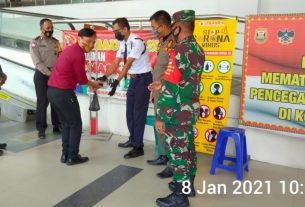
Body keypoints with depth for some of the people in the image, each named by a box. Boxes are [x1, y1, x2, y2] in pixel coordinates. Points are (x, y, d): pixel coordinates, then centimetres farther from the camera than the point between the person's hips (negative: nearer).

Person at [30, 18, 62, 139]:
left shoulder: (56, 42, 12)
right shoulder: (35, 42, -2)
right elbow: (38, 63, -11)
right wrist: (49, 73, -17)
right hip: (42, 75, -4)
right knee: (42, 102, -1)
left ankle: (57, 126, 19)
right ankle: (41, 129, 9)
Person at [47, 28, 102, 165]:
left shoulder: (71, 50, 17)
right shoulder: (78, 54, -14)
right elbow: (81, 79, -8)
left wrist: (90, 83, 24)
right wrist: (93, 84, 11)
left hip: (52, 90, 10)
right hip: (63, 92, -10)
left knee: (66, 123, 19)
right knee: (76, 124, 4)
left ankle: (65, 155, 24)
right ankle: (72, 157, 11)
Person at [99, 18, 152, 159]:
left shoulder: (136, 42, -21)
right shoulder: (123, 43, 5)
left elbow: (128, 64, -27)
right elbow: (115, 63, 4)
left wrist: (117, 81, -32)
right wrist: (105, 77, -8)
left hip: (143, 79, -9)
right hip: (133, 79, 9)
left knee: (139, 112, -5)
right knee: (130, 111, 15)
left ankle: (138, 147, 5)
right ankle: (133, 140, 31)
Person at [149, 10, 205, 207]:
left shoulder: (179, 52, -21)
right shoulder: (198, 50, 7)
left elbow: (171, 89, -24)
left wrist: (161, 117, -17)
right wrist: (163, 85, 15)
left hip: (178, 112, -9)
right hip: (192, 109, 9)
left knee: (178, 152, 3)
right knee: (188, 148, 19)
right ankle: (188, 185, 36)